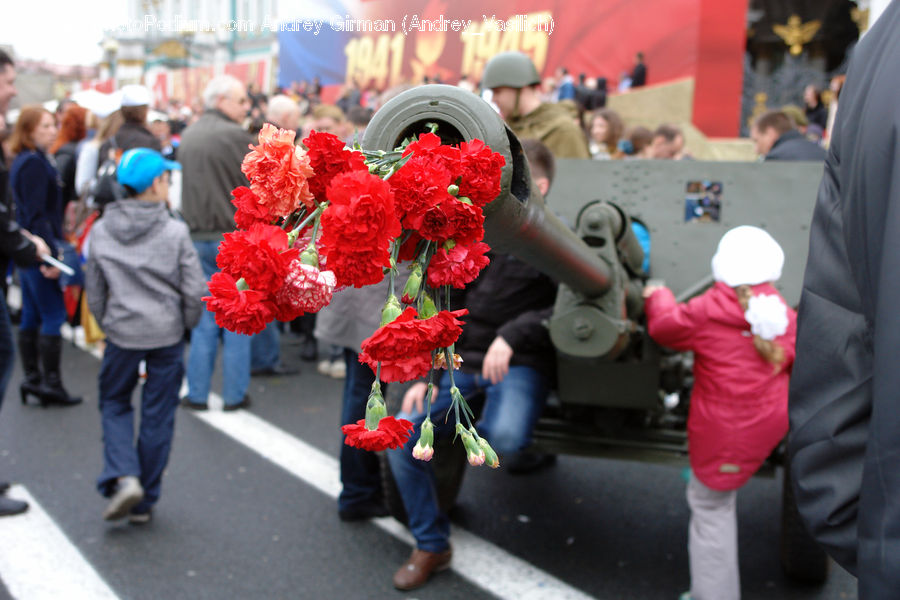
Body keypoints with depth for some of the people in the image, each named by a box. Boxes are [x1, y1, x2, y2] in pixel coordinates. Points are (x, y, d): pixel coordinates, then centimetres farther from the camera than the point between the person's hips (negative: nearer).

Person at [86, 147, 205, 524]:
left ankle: (123, 477, -2)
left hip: (121, 334, 2)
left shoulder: (100, 232, -1)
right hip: (167, 336, -1)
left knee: (114, 404, 20)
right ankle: (144, 502, 18)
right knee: (157, 415, 9)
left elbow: (94, 290, 7)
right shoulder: (175, 232, -10)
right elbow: (194, 291, -9)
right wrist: (186, 324, 8)